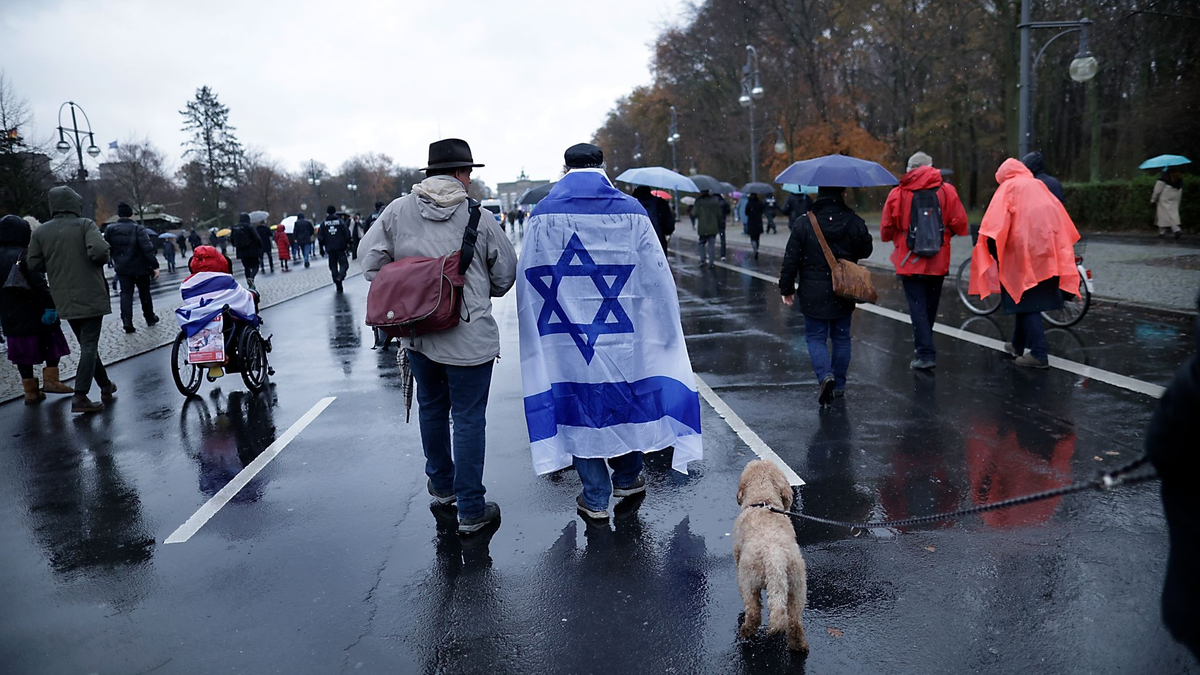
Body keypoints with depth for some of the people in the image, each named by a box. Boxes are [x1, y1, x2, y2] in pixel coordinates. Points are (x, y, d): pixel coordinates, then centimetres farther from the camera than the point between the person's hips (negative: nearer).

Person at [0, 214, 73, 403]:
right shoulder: (24, 255, -11)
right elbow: (39, 283, -20)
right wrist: (50, 305, -20)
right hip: (33, 311, -6)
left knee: (22, 350, 10)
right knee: (51, 343, 9)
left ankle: (30, 390, 13)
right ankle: (50, 379, 4)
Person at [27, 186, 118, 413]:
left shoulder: (40, 232, 5)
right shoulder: (85, 224, -8)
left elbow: (34, 265, 3)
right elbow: (99, 250, -24)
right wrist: (101, 261, -2)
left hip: (64, 299, 5)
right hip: (90, 297, -5)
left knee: (86, 343, 18)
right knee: (89, 345, -3)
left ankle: (105, 386, 29)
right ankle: (80, 397, -9)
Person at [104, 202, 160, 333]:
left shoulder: (110, 230, 0)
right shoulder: (138, 229, -14)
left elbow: (106, 249, 5)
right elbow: (148, 249, -20)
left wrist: (117, 261, 17)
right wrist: (154, 265, -17)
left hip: (122, 268, 3)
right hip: (140, 268, -2)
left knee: (126, 294, 5)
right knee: (144, 293, 13)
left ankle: (127, 321, -9)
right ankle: (150, 318, 25)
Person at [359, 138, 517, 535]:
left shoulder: (398, 211, 0)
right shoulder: (478, 217, -7)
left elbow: (369, 257, 1)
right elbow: (505, 273, 1)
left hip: (416, 333, 4)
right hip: (468, 335, -4)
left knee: (431, 408, 23)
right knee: (468, 419, 4)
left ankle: (441, 486, 40)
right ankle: (471, 510, 11)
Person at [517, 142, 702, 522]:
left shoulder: (545, 214, -3)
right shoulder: (631, 212, -3)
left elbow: (529, 279, -2)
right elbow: (656, 277, -1)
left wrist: (538, 326, 10)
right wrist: (660, 328, 9)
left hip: (566, 335, -1)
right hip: (622, 332, 1)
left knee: (579, 404, 9)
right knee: (625, 396, 19)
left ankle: (595, 499, 16)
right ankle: (628, 478, 34)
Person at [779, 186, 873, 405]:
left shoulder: (805, 225, -9)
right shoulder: (855, 223, -5)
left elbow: (791, 260, -7)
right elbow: (866, 250, 9)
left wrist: (786, 289, 3)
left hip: (814, 295, -2)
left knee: (815, 337, 8)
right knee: (841, 338, 14)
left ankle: (826, 375, -15)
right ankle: (839, 385, 21)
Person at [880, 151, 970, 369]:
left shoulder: (898, 193, -5)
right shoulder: (946, 190, -1)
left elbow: (886, 229, -2)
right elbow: (960, 223, -4)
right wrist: (942, 232, 17)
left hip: (910, 261, -2)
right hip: (938, 261, 2)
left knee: (917, 306, -1)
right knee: (931, 304, 18)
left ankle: (925, 354, -8)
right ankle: (923, 342, 36)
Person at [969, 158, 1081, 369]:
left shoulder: (1008, 188, 2)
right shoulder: (1040, 186, 18)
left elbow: (996, 221, -15)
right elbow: (1062, 220, 18)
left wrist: (993, 249, -15)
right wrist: (1060, 249, 23)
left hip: (1024, 251, -6)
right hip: (1047, 252, 6)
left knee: (1028, 301, -4)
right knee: (1027, 299, 18)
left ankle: (1038, 354, -11)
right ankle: (1018, 345, 30)